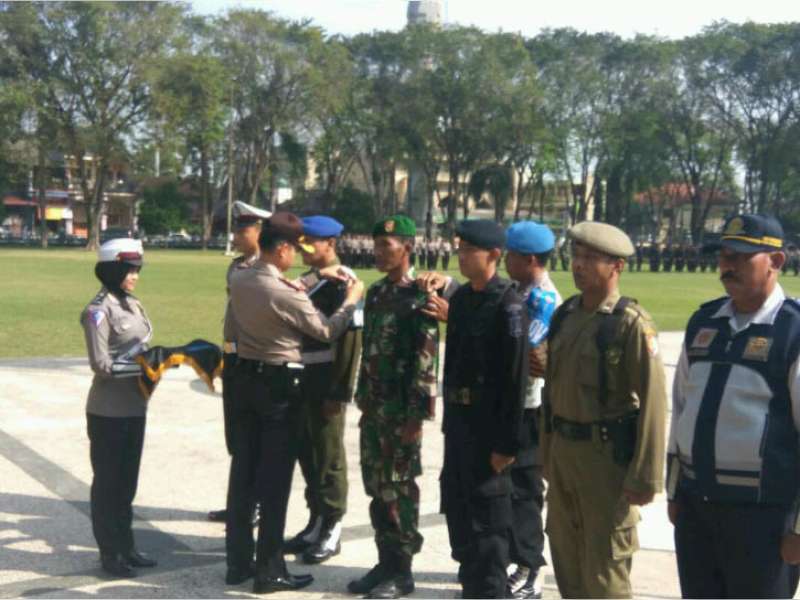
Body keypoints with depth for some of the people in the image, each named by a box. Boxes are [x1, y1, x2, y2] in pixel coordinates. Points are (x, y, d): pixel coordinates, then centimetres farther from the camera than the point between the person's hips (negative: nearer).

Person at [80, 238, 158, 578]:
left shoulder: (133, 305, 8)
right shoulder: (99, 311, -13)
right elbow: (101, 364, -18)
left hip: (135, 407, 7)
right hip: (109, 411, -7)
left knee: (127, 480, 16)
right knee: (107, 482, 5)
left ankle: (126, 546, 27)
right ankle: (109, 554, 15)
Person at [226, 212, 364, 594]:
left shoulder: (239, 281, 1)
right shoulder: (285, 293, -19)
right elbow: (326, 332, -7)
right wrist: (351, 301, 6)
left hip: (246, 377, 7)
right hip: (279, 384, -7)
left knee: (243, 473, 11)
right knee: (275, 480, 1)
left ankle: (237, 562, 19)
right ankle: (269, 571, 7)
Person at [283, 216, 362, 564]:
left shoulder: (343, 282, -13)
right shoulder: (309, 279, 13)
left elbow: (350, 339, -18)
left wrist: (339, 391, -20)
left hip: (327, 382, -8)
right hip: (304, 378, 8)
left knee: (328, 456, 1)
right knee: (306, 453, 14)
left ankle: (332, 530, 13)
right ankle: (316, 523, 27)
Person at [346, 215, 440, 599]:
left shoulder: (419, 296, -13)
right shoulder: (376, 292, 12)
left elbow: (426, 360, -16)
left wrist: (414, 414, -19)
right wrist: (363, 400, 15)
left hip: (402, 409, -8)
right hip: (374, 407, 8)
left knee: (400, 489, 1)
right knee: (376, 488, 12)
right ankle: (385, 561, 23)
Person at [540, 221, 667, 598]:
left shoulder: (632, 323, -15)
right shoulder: (565, 315, 6)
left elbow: (652, 403, -18)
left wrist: (644, 478, -19)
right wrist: (547, 453, 13)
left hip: (606, 455, -7)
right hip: (563, 450, 7)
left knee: (604, 568, 3)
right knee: (566, 556, 18)